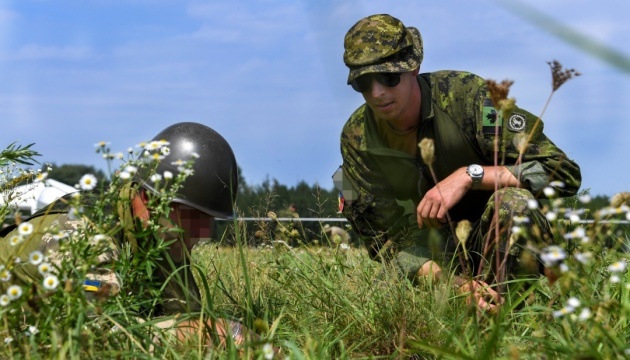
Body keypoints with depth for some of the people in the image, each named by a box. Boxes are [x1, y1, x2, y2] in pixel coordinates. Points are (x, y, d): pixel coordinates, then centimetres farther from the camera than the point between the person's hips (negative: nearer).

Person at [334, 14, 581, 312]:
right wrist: (450, 280, -30)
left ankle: (504, 307, -14)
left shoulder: (466, 95, -22)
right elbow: (387, 235, -11)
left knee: (513, 201, -34)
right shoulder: (356, 139, -12)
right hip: (439, 249, 4)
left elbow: (565, 172, -24)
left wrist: (469, 175, -35)